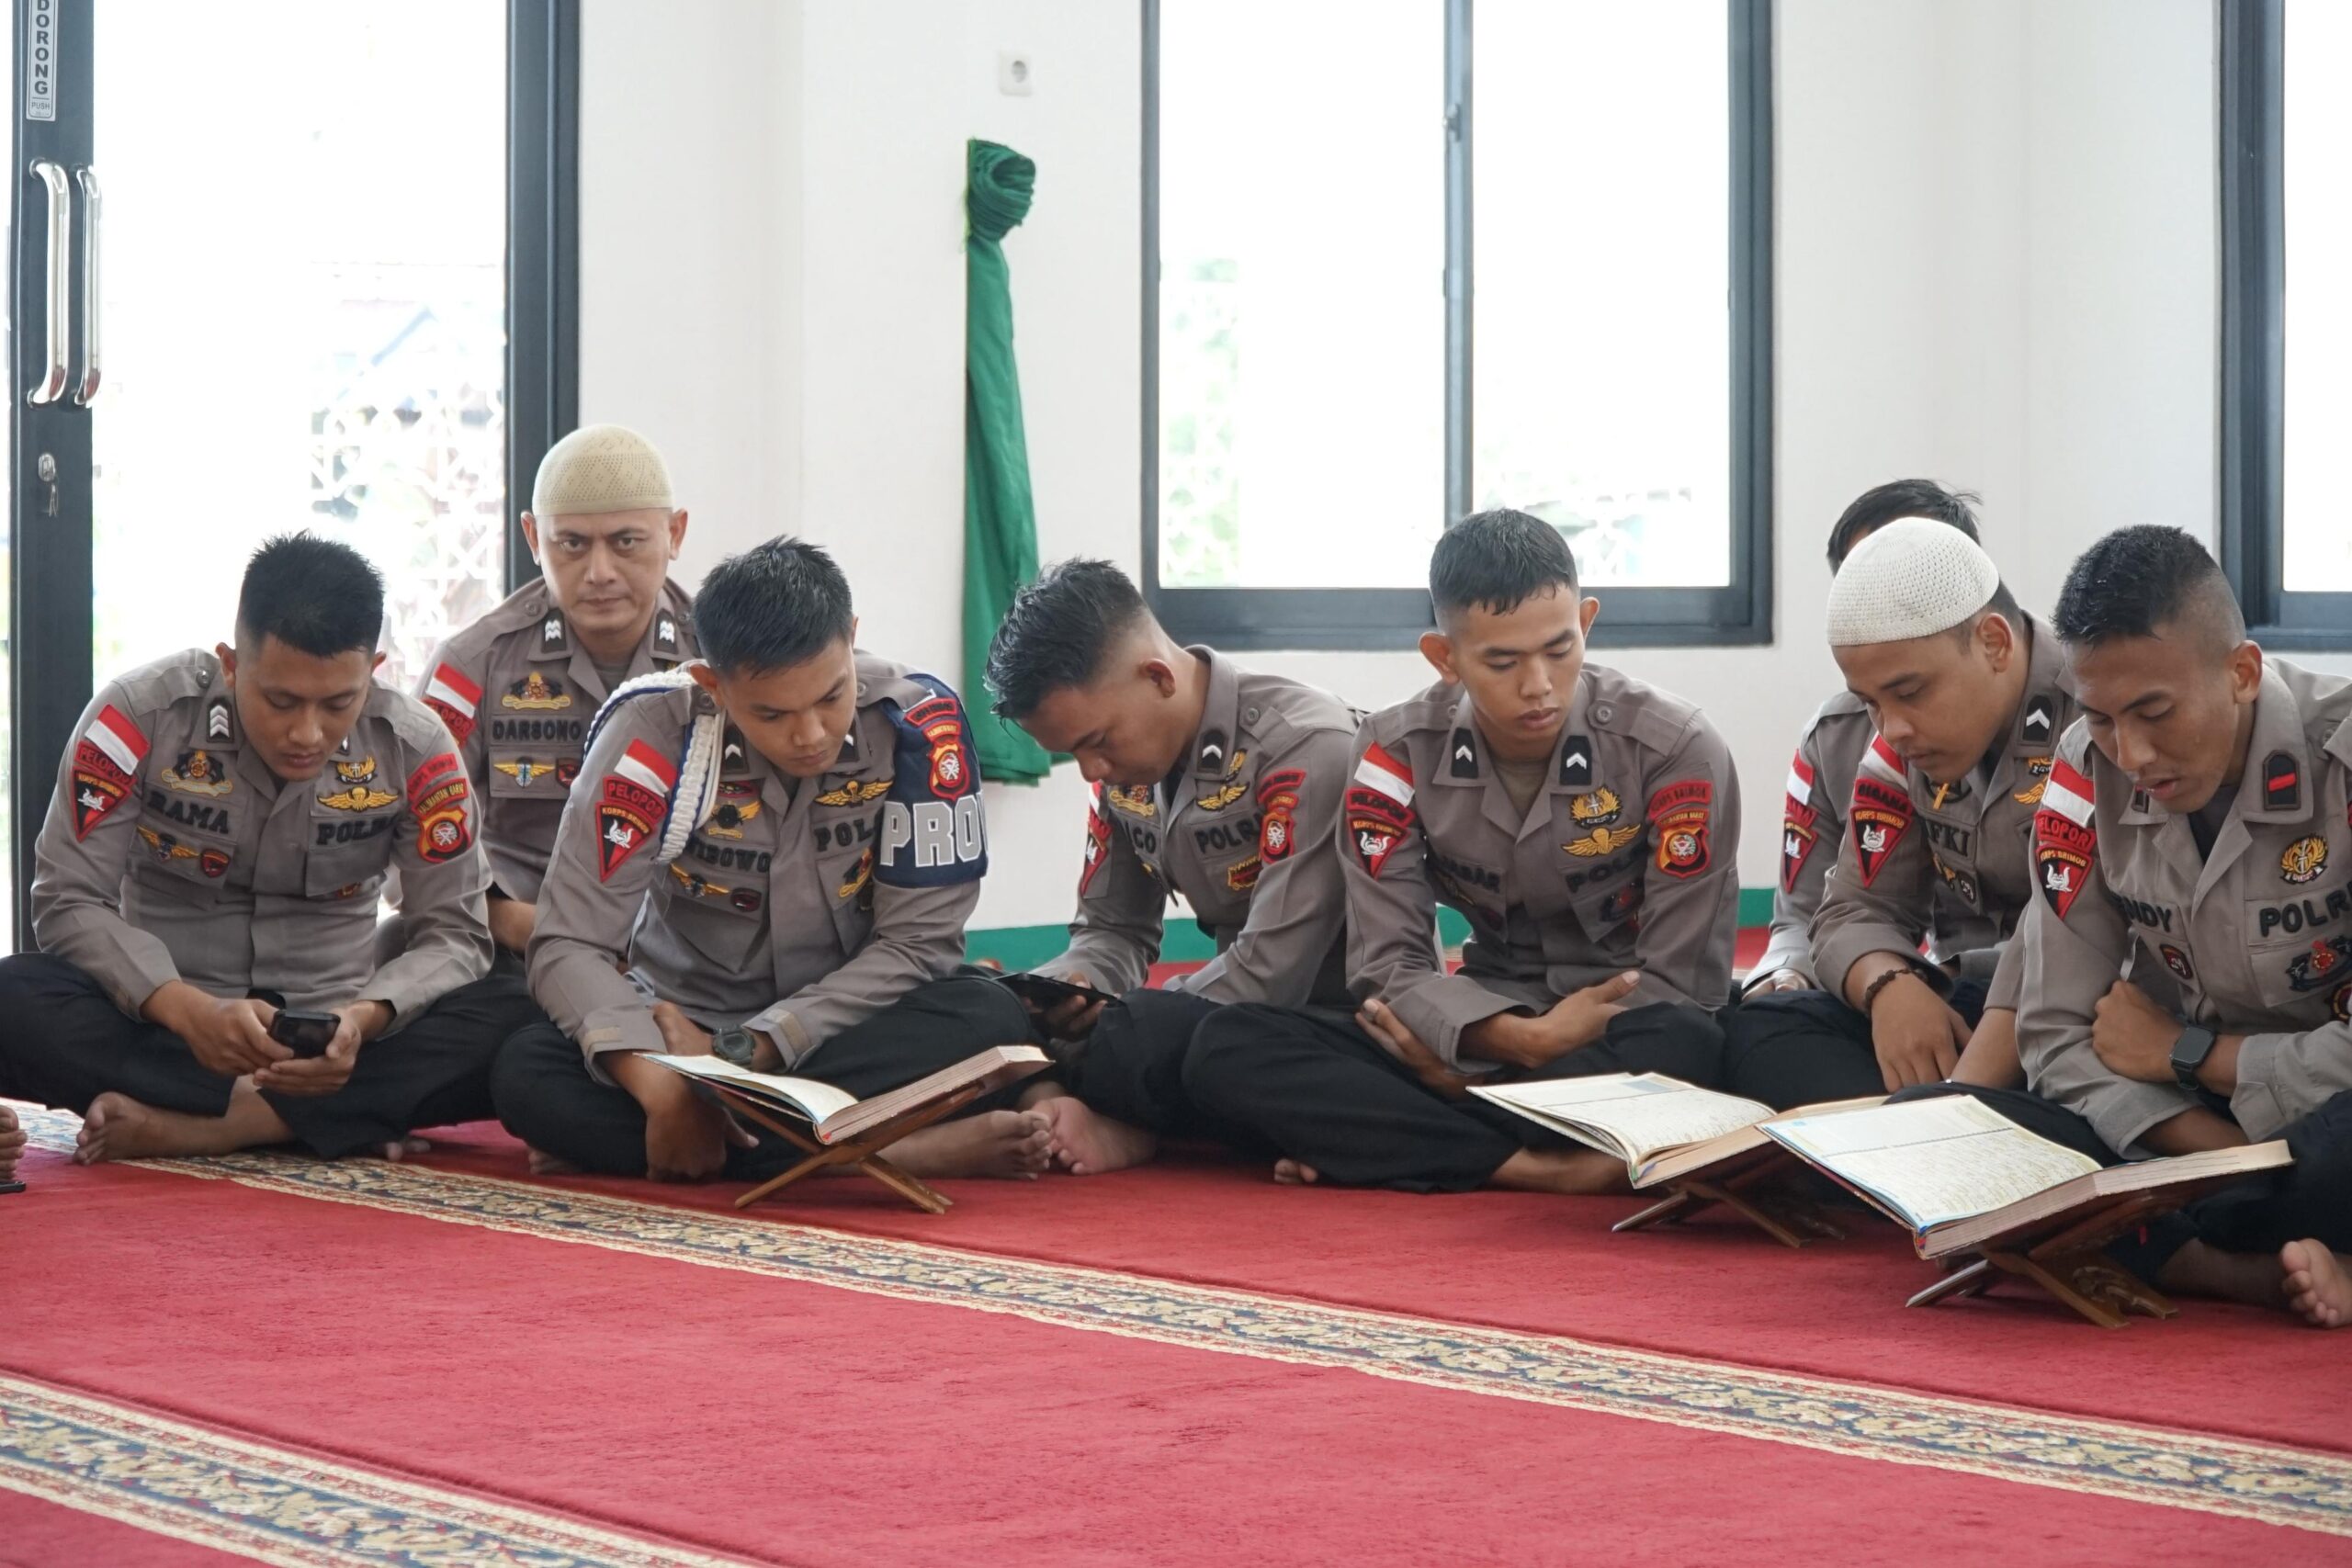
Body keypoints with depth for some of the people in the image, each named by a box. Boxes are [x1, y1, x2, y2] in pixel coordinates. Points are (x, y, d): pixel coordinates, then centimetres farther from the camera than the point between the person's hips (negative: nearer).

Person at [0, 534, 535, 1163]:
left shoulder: (413, 747, -9)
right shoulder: (141, 715, -14)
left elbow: (453, 937, -6)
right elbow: (69, 901, -12)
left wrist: (365, 1017, -28)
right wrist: (190, 1011, -29)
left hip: (333, 1041, 1)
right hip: (164, 1027, -1)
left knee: (515, 1023, -27)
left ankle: (194, 1128, -27)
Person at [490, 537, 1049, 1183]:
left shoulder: (919, 726, -18)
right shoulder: (655, 731, -19)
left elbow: (916, 941, -15)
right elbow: (570, 946, -20)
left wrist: (742, 1054, -23)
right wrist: (660, 1088, -37)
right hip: (684, 1030, 0)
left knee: (990, 1019, -31)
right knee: (526, 1072, -29)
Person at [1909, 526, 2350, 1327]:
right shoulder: (2088, 776, -6)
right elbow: (2063, 1040, -5)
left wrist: (2181, 1050, -10)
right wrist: (2239, 1163, -19)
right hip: (2192, 1116, 5)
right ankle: (2265, 1274, -27)